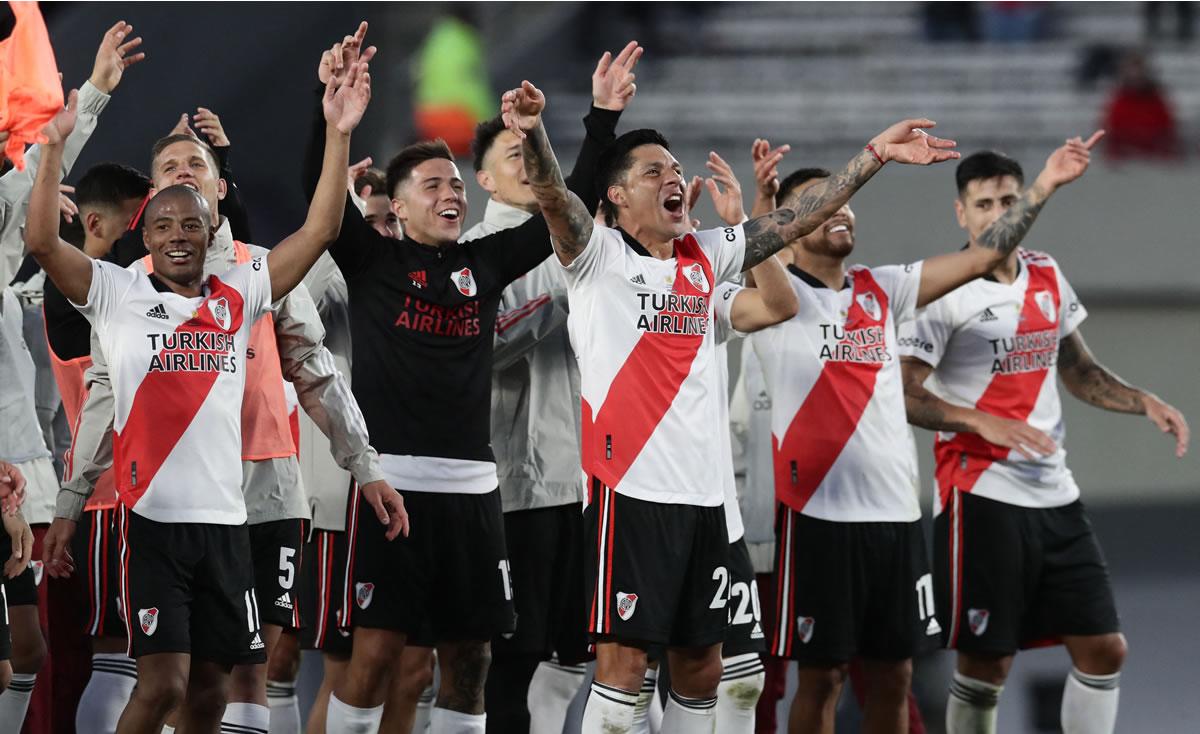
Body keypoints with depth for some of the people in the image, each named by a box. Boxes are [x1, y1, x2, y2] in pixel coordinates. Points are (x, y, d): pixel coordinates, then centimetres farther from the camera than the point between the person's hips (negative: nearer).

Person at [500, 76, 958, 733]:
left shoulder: (705, 257, 15)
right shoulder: (598, 256, -2)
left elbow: (795, 221, 18)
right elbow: (552, 197, -20)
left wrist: (874, 156, 13)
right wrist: (531, 134, -40)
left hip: (702, 492, 6)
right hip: (630, 487, -6)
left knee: (700, 670, 9)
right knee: (623, 662, -10)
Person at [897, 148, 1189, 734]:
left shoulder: (1046, 277, 10)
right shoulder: (944, 291, -10)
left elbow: (1078, 371, 23)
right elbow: (902, 395, -15)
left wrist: (1143, 402, 7)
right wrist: (985, 423, -26)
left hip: (1055, 493, 7)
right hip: (981, 498, -7)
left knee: (1104, 650, 4)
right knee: (986, 663, -4)